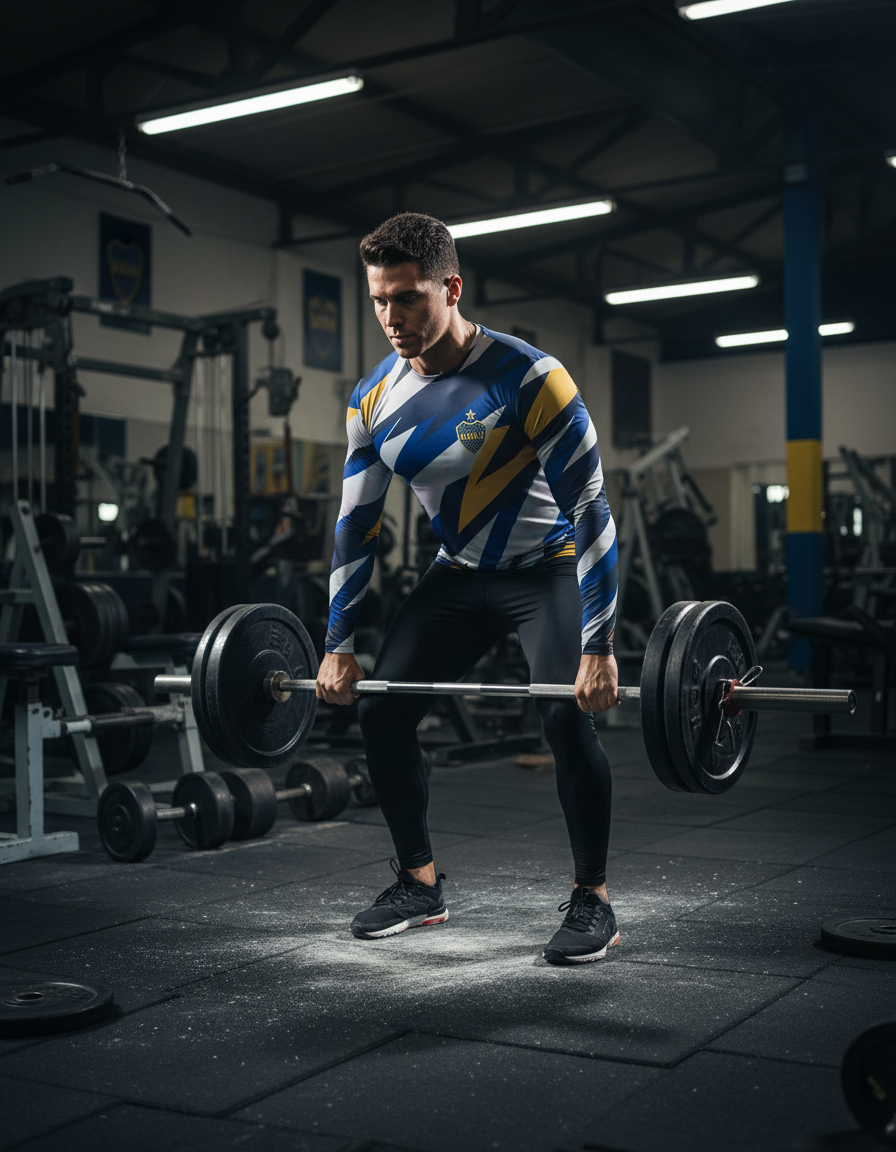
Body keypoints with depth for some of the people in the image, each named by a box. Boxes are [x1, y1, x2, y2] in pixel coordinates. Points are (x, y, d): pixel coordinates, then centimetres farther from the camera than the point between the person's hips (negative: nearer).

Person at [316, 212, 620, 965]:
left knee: (569, 715, -24)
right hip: (461, 573, 6)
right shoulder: (375, 400, -8)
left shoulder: (528, 379, -26)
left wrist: (598, 648, -30)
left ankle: (592, 901, -3)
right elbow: (357, 525, 1)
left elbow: (591, 511, -26)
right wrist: (339, 646, -1)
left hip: (550, 568, -5)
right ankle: (421, 885, 15)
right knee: (380, 710, -2)